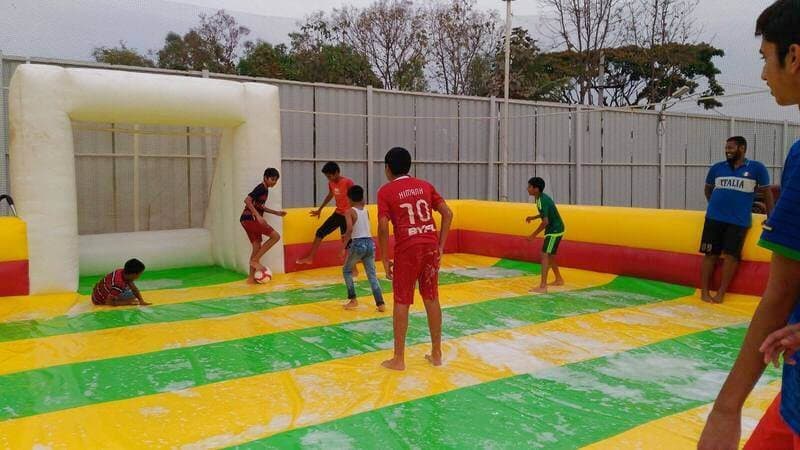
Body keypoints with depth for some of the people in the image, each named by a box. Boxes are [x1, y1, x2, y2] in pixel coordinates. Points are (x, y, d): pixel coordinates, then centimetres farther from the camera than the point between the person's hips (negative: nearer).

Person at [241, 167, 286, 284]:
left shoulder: (265, 189, 18)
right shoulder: (261, 188, -11)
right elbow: (247, 200, -21)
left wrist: (276, 213, 23)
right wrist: (258, 216, -26)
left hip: (248, 220, 10)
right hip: (250, 218, -10)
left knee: (257, 247, 8)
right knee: (275, 236, -11)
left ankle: (251, 278, 9)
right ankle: (255, 260, -7)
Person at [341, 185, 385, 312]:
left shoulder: (350, 211, -4)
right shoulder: (366, 211, 13)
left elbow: (350, 229, -19)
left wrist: (344, 245, -15)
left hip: (358, 244, -5)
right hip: (370, 243, 5)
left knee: (346, 270, 18)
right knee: (372, 275, 7)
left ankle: (353, 300, 14)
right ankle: (380, 304, -1)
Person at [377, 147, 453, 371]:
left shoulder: (386, 191, 0)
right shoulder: (425, 185, 13)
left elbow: (383, 227, -9)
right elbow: (447, 214, 9)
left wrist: (385, 260, -2)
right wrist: (441, 246, 11)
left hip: (407, 248, -4)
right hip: (430, 245, 4)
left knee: (401, 303, 5)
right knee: (431, 299, 14)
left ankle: (399, 359, 11)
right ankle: (436, 353, 22)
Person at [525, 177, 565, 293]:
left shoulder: (542, 201, -23)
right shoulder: (542, 197, 7)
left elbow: (545, 221, -28)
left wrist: (534, 235, -23)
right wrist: (533, 217, 15)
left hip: (555, 231, -10)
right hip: (555, 230, 10)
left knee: (544, 255, -15)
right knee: (549, 255, 20)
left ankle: (542, 286, -20)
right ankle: (559, 279, 36)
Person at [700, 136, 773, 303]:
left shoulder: (756, 168, 1)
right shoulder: (717, 168, 7)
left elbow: (766, 192, 8)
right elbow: (708, 189, 23)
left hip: (739, 220, -2)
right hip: (714, 217, 2)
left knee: (731, 255, -5)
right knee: (710, 254, 0)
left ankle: (721, 293, 4)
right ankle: (704, 291, 5)